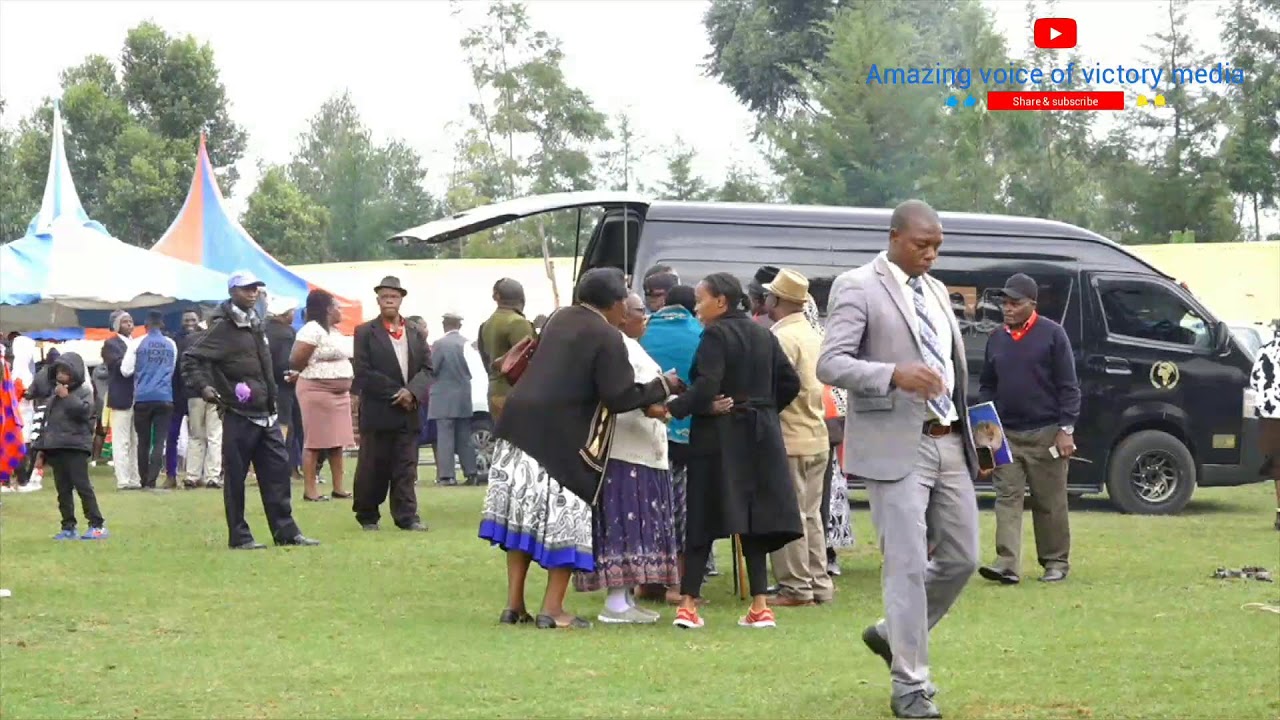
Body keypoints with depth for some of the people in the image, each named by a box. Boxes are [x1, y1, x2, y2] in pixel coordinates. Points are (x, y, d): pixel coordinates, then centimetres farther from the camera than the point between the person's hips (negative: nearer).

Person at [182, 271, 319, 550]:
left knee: (277, 469, 6)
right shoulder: (222, 328, -10)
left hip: (265, 413, 8)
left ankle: (285, 531, 11)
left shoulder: (255, 324, 14)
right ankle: (239, 536, 6)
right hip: (239, 414, -8)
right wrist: (203, 387, -24)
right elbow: (191, 359, -14)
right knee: (236, 476, 0)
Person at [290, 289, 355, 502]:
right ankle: (310, 489, -5)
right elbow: (295, 361, -15)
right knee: (314, 441, -7)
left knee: (337, 441, 8)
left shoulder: (334, 331, 16)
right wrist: (314, 373, 1)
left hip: (339, 392, 9)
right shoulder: (312, 330, -13)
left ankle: (338, 487, 12)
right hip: (317, 391, -9)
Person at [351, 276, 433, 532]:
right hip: (378, 412, -3)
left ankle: (407, 516, 2)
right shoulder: (365, 333, 0)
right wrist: (395, 394, -13)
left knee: (406, 468, 1)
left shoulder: (415, 334, 13)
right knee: (373, 468, 2)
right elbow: (363, 373, -9)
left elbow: (427, 368, 7)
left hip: (408, 412, 3)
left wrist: (412, 391, -12)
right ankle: (367, 515, 13)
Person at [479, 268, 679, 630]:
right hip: (562, 437, -7)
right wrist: (661, 386, 1)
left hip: (522, 421, 7)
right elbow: (619, 396, -14)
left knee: (523, 513, 10)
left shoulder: (559, 319, 11)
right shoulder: (607, 338, -11)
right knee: (564, 518, 3)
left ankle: (514, 603, 12)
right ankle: (552, 609, 3)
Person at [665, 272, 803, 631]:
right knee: (755, 520, 8)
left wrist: (673, 408, -20)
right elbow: (790, 382, 11)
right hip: (761, 436, 6)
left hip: (719, 437, -6)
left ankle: (689, 604, -3)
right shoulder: (763, 335, 10)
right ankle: (759, 606, 4)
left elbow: (706, 387, -22)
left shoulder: (716, 335, -10)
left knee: (703, 520, -2)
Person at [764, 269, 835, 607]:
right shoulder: (813, 335, 12)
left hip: (789, 440, -9)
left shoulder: (782, 338, -15)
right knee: (810, 515, 13)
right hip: (817, 437, 9)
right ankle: (819, 584, 16)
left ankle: (795, 587, -1)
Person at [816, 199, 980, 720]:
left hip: (949, 443, 7)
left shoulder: (936, 291, 17)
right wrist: (894, 375, -28)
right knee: (908, 567, -5)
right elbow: (830, 364, -14)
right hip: (896, 447, -7)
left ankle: (893, 634, 31)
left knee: (960, 559, 10)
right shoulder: (857, 287, -6)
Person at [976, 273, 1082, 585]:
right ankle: (1007, 564, -12)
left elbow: (1068, 386, -5)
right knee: (1007, 498, -5)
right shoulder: (996, 339, 11)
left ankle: (1056, 562, 15)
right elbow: (987, 386, 17)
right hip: (1005, 434, 4)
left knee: (1049, 503, 5)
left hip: (1045, 434, -4)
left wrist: (1066, 429, -12)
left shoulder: (1052, 334, -3)